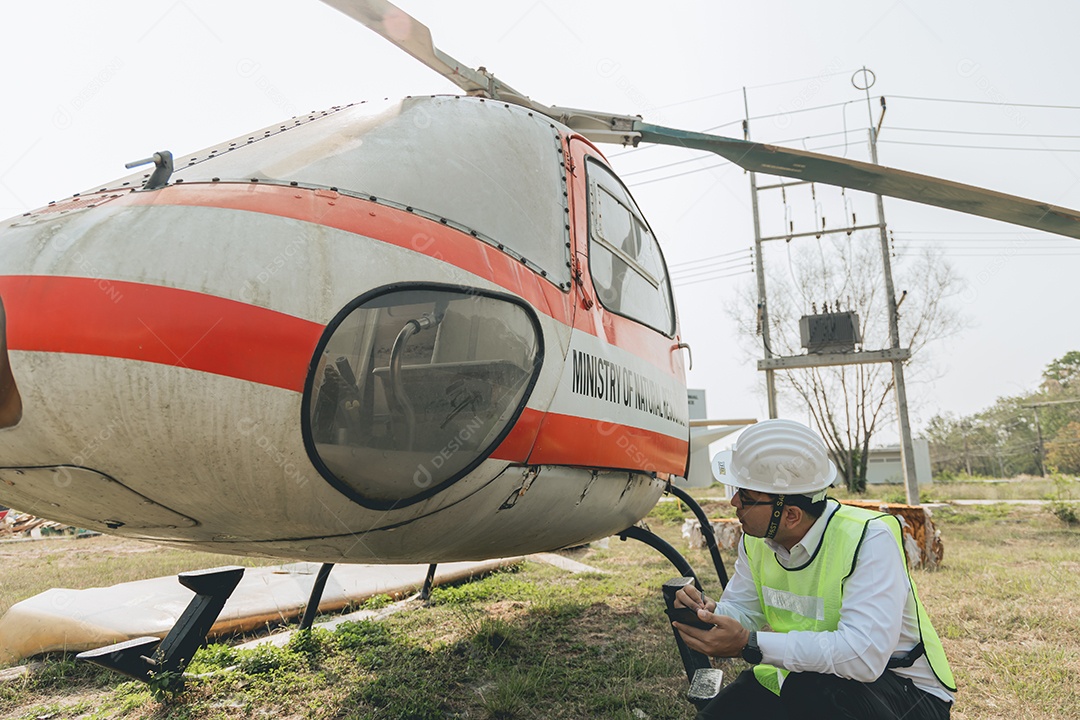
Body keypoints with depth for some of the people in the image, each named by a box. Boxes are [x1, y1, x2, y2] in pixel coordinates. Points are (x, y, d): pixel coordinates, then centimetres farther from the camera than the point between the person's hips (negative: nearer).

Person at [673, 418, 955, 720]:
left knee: (809, 691, -36)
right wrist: (709, 613, -21)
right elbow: (740, 610, 4)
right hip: (801, 679, 6)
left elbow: (865, 655, -37)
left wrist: (748, 645, -38)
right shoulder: (756, 540, -5)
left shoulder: (869, 539, -27)